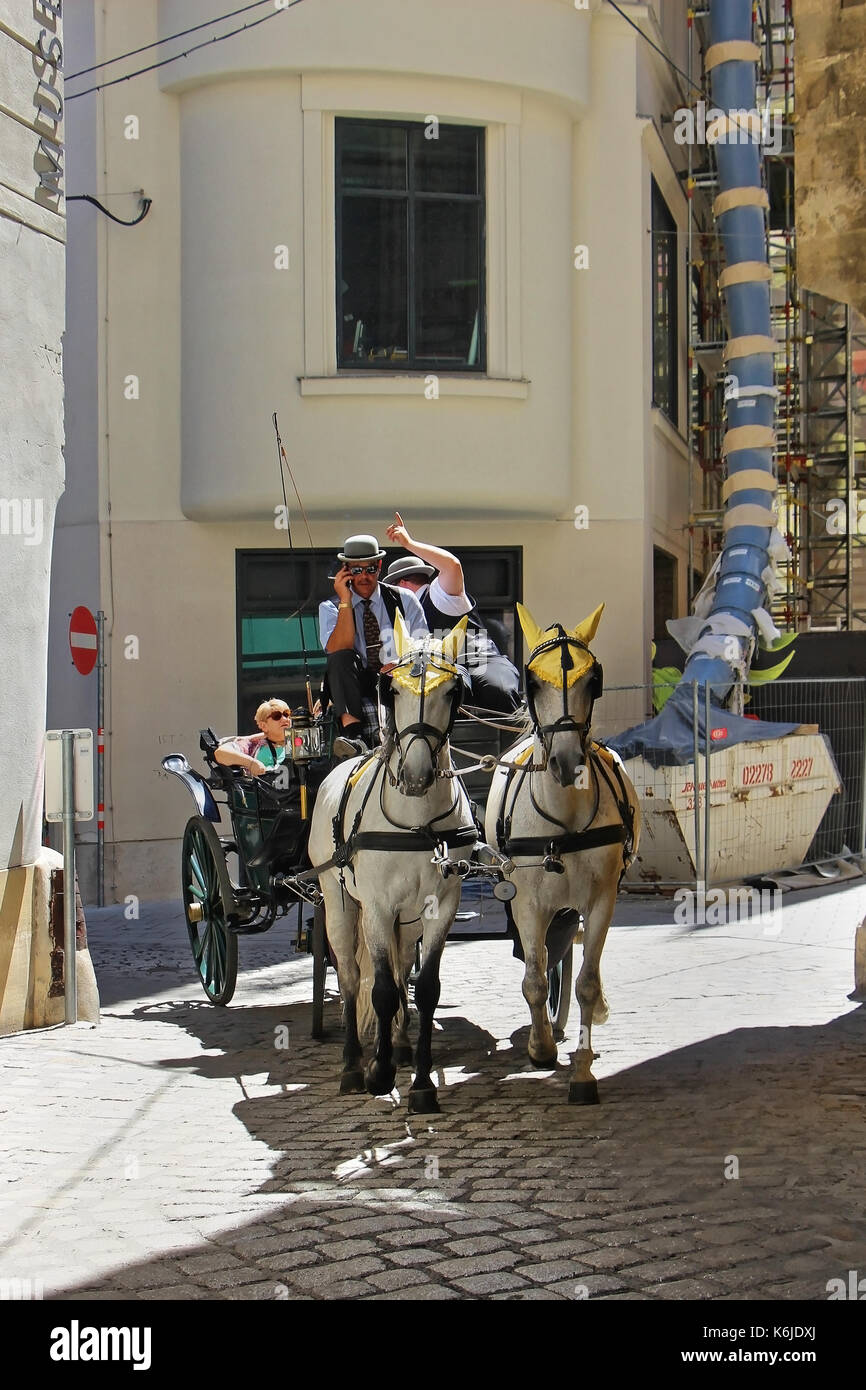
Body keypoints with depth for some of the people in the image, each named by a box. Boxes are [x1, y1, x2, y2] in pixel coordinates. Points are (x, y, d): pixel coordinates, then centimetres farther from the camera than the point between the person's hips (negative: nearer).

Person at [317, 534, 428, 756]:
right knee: (341, 658, -30)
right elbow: (338, 650, -10)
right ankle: (352, 731, -44)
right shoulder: (330, 608, 9)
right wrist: (346, 601, -12)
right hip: (357, 689, 0)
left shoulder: (404, 600, 11)